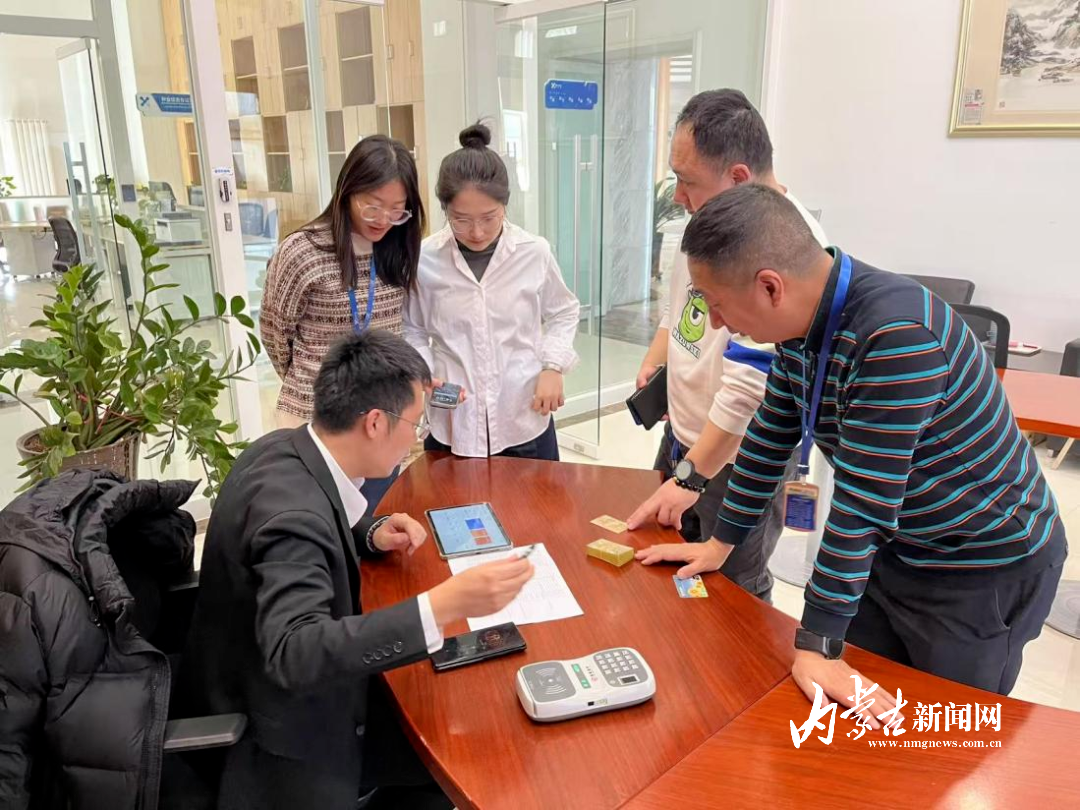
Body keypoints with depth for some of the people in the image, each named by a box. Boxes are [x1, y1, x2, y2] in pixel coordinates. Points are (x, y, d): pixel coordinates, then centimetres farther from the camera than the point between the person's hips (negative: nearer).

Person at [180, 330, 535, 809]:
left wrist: (372, 535, -4)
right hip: (274, 727, -8)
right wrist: (445, 604, -47)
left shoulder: (285, 448, -6)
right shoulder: (291, 511, -33)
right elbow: (294, 653, -42)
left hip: (273, 686, 8)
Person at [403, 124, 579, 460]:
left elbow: (563, 312, 10)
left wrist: (553, 366, -3)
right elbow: (413, 330, 6)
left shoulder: (534, 253, -8)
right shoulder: (424, 260, -9)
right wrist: (424, 373, -10)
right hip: (453, 425, 0)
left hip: (525, 420, 1)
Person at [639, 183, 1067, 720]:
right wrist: (721, 542, 9)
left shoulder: (897, 335, -34)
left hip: (984, 568, -7)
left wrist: (817, 646, -26)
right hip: (892, 549, 7)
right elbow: (771, 434, 4)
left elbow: (863, 501, -33)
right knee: (851, 721, 16)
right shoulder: (802, 318, -7)